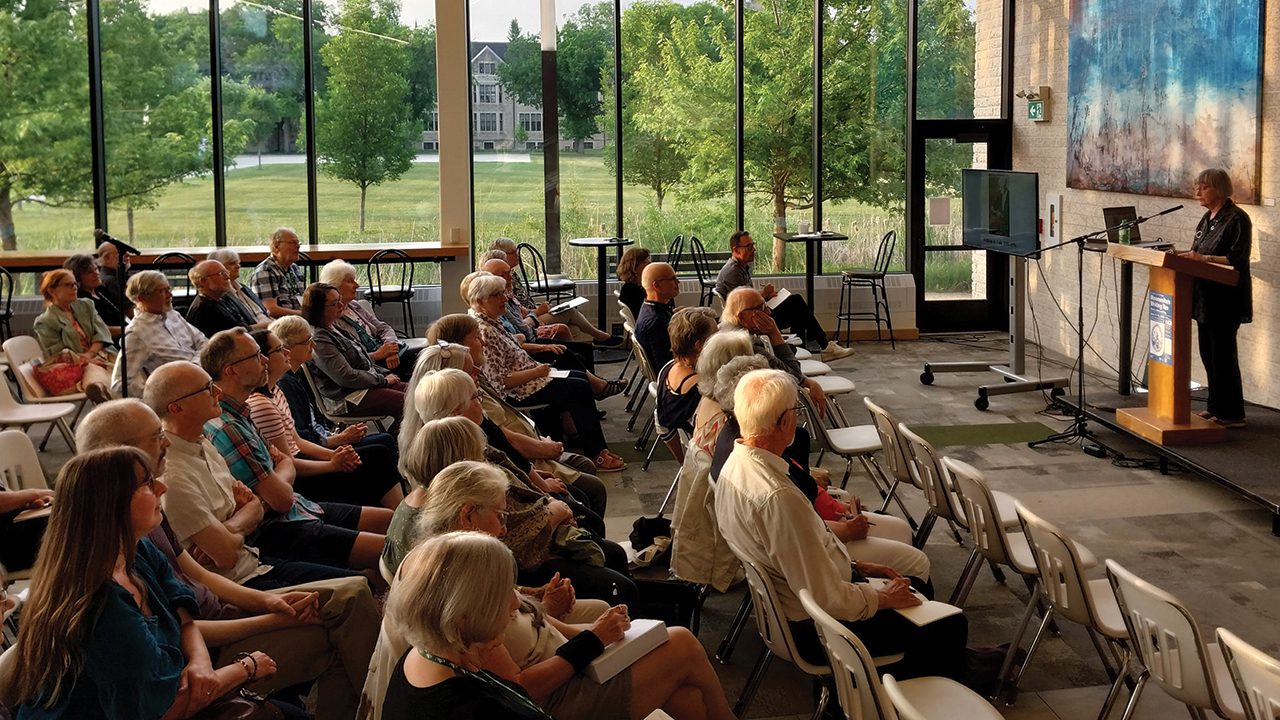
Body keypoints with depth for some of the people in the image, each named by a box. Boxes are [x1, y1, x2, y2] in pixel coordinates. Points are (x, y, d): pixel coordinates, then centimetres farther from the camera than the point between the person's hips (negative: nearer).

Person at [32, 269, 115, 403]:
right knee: (95, 387, -42)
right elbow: (58, 353, -1)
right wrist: (86, 361, -14)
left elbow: (101, 333, 13)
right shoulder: (45, 322, 7)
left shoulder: (86, 305, 23)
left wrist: (90, 354, -6)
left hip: (102, 354, 6)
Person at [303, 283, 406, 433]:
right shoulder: (318, 339, -18)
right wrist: (383, 381, -13)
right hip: (346, 399, -10)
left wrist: (385, 374, 6)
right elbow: (346, 377, -21)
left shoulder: (334, 326, 13)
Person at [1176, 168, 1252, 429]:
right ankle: (1216, 407, 23)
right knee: (1208, 353, 13)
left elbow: (1238, 259, -20)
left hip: (1225, 298, -9)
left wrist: (1204, 258, -26)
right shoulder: (1208, 218, 14)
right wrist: (1187, 256, 4)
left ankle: (1232, 414, 1)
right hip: (1206, 297, 9)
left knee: (1222, 353, -6)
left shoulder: (1236, 219, -13)